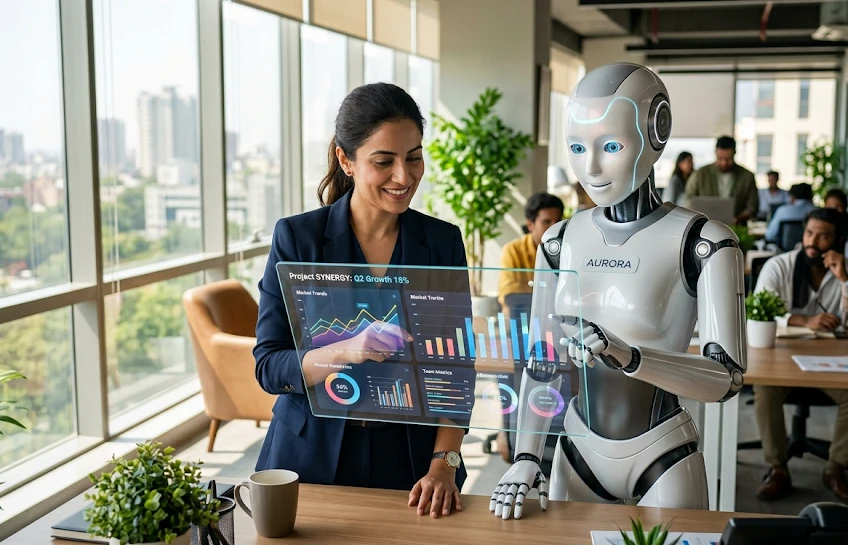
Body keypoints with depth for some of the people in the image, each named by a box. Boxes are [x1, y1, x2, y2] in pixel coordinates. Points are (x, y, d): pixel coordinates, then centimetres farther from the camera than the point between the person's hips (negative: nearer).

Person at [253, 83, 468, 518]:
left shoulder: (443, 242, -2)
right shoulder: (297, 237, -7)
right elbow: (268, 367, -10)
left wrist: (443, 465, -13)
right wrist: (346, 351, -28)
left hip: (409, 465, 1)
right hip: (311, 462, -1)